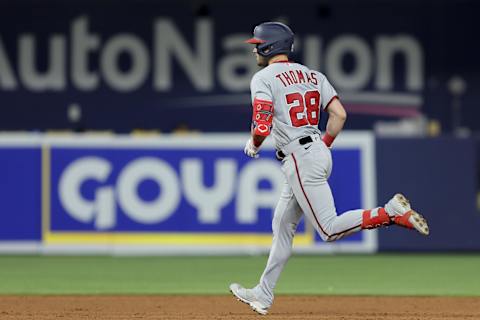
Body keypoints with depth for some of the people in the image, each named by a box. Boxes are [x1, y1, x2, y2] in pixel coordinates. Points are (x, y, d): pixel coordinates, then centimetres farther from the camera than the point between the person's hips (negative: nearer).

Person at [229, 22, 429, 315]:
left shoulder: (264, 78, -8)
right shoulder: (311, 74, 14)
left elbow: (262, 127, -19)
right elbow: (339, 114, 6)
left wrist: (253, 144, 2)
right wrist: (323, 147, 15)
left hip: (300, 159, -9)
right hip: (320, 153, 9)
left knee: (329, 229, -8)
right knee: (282, 226, 16)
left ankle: (392, 212, -20)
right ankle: (263, 295, 21)